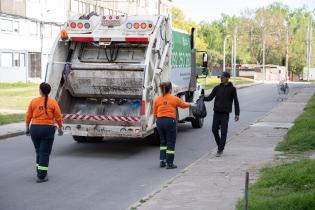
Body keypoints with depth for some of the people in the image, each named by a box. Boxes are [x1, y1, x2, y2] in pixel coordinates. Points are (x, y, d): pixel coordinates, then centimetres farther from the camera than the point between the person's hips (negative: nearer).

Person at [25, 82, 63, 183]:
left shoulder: (33, 102, 0)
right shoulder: (53, 102, -4)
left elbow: (28, 117, 2)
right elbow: (58, 117, -2)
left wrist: (27, 128, 14)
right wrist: (60, 128, 12)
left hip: (34, 128, 3)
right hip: (47, 129, -2)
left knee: (38, 151, 20)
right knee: (45, 153, 3)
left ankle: (39, 173, 26)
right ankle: (41, 176, 0)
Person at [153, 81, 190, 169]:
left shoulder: (157, 99, 3)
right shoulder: (174, 99, -2)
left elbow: (155, 113, 5)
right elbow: (184, 105, 15)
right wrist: (189, 104, 37)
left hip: (159, 121, 3)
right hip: (170, 121, -3)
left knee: (163, 141, 19)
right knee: (171, 142, 5)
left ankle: (162, 160, 16)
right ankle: (169, 163, 6)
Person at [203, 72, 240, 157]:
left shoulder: (232, 89, 0)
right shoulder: (217, 88, 8)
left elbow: (236, 102, 3)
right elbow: (210, 97, 7)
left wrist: (237, 114, -1)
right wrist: (203, 98, -14)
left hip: (225, 114, -4)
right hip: (216, 112, 4)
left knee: (223, 132, -3)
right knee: (214, 130, 4)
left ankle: (220, 150, 3)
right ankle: (220, 145, 25)